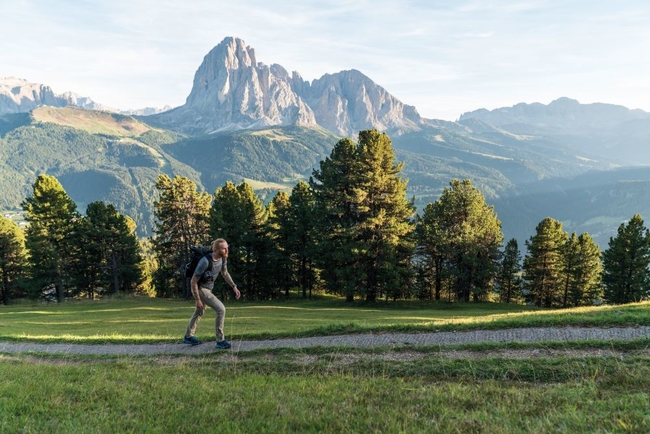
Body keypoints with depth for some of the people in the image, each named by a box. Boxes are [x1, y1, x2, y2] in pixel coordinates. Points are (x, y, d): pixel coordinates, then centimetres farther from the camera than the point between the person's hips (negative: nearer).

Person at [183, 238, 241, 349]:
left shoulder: (222, 257, -13)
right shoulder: (205, 262, -36)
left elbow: (224, 273, 6)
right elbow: (193, 281, -26)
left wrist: (234, 287, 0)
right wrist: (197, 300, -20)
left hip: (206, 287, 9)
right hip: (199, 289, -9)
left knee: (200, 312, 26)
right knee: (221, 309, -15)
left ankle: (188, 337, 46)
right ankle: (220, 341, -5)